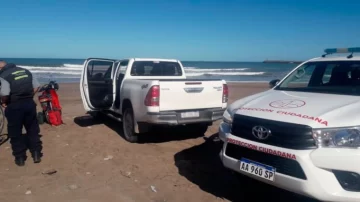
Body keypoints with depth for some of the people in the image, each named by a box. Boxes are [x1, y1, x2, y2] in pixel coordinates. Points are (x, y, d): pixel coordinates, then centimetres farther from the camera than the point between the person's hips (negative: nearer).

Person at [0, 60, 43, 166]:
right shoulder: (26, 71, 9)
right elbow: (37, 86, 9)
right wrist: (29, 97, 14)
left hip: (14, 106, -5)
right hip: (30, 103, 5)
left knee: (15, 133, 9)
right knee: (33, 130, 15)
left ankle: (20, 158, 16)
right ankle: (37, 155, 21)